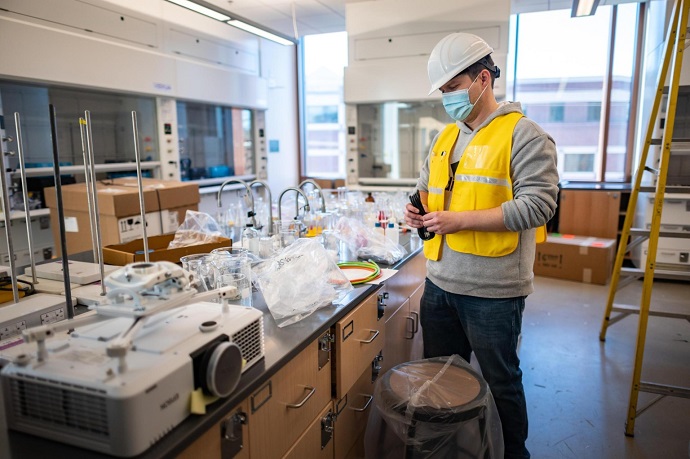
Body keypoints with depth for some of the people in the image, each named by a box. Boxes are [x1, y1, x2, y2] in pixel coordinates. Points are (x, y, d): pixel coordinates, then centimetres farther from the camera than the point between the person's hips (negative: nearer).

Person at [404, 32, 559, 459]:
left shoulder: (524, 134, -9)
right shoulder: (445, 138, 13)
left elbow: (538, 204, -18)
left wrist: (461, 220, -22)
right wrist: (420, 209, 0)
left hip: (492, 291, -7)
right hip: (439, 284, 7)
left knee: (501, 383, 12)